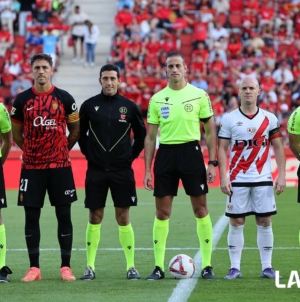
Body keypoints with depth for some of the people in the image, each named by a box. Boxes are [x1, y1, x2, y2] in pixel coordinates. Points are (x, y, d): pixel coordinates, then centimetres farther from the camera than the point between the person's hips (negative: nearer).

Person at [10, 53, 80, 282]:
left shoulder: (64, 98, 1)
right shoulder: (22, 99, 3)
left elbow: (75, 130, 9)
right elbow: (16, 133, 12)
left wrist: (63, 150, 5)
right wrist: (30, 151, 7)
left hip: (60, 165, -1)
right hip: (32, 166, 1)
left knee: (64, 215, 0)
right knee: (31, 216, 1)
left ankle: (66, 267, 6)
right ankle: (34, 268, 7)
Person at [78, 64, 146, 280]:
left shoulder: (129, 106, 1)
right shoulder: (89, 106, 1)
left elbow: (141, 134, 11)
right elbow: (80, 133, 12)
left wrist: (132, 156, 4)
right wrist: (89, 154, 5)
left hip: (122, 171, 0)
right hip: (96, 170, 0)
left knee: (123, 218, 0)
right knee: (95, 218, 2)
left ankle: (131, 266, 6)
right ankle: (90, 267, 7)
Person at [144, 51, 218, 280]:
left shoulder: (199, 95, 1)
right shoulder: (157, 99, 7)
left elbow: (210, 131, 4)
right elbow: (150, 137, 10)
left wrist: (212, 162, -4)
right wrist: (147, 170, 5)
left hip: (191, 151, -2)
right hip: (165, 153, 2)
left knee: (201, 209, -1)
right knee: (162, 212, 3)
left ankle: (207, 265, 6)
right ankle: (159, 267, 9)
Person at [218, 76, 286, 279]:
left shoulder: (269, 119, 6)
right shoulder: (229, 119, 2)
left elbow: (278, 148, 7)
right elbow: (222, 149, 2)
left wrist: (282, 175, -1)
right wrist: (223, 177, -7)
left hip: (263, 179, 1)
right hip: (238, 180, -1)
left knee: (265, 222, 2)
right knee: (236, 222, -1)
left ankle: (267, 267, 8)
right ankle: (235, 268, 4)